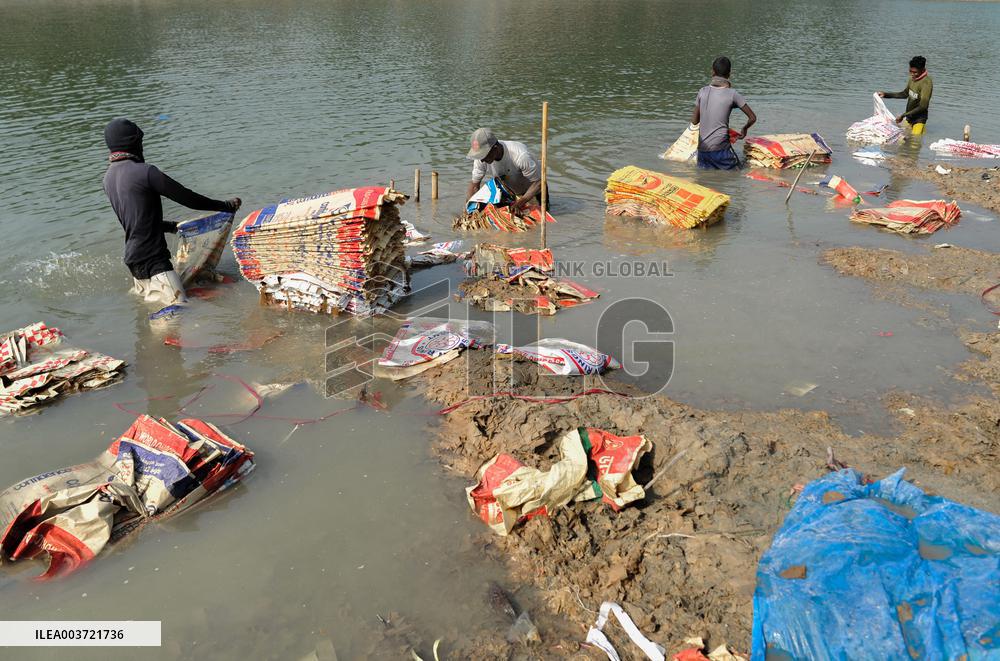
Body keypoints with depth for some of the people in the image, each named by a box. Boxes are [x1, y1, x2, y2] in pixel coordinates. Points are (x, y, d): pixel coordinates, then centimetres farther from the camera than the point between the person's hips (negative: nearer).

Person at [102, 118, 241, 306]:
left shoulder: (108, 178, 12)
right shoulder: (144, 171, -15)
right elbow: (186, 197, -11)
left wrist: (172, 226, 33)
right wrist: (225, 205, 1)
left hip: (133, 258, 9)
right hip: (152, 259, -9)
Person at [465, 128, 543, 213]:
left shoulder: (520, 156, -43)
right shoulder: (481, 158, -28)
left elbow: (538, 182, -34)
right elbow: (474, 184, -14)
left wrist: (520, 202, -44)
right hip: (510, 190, 4)